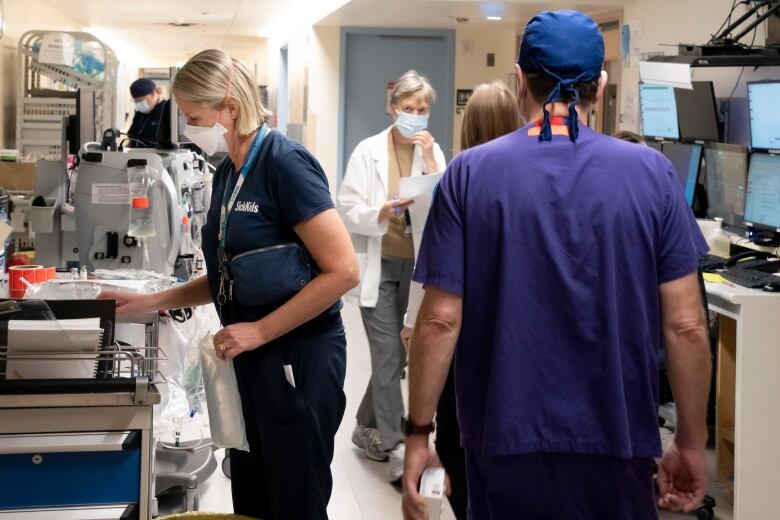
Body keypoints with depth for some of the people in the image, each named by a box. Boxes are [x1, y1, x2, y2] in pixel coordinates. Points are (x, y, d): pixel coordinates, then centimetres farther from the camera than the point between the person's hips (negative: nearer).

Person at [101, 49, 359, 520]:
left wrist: (260, 331, -20)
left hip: (298, 361, -8)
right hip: (249, 359, 8)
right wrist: (153, 302, 9)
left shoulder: (285, 163, -17)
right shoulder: (229, 172, 9)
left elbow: (343, 271, -21)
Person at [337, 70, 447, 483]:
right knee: (390, 355, -7)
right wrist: (381, 213, -27)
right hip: (378, 266, -3)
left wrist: (431, 162, -14)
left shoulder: (432, 152, 4)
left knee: (390, 355, 13)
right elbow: (348, 210, -8)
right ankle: (396, 448, -2)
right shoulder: (368, 151, -5)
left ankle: (367, 428, 32)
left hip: (415, 265, 4)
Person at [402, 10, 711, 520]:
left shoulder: (471, 173, -7)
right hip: (618, 439, 0)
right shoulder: (652, 173, -6)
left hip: (507, 439, 0)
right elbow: (686, 325, -6)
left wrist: (419, 432, 1)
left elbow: (441, 320, -9)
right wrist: (692, 442, 4)